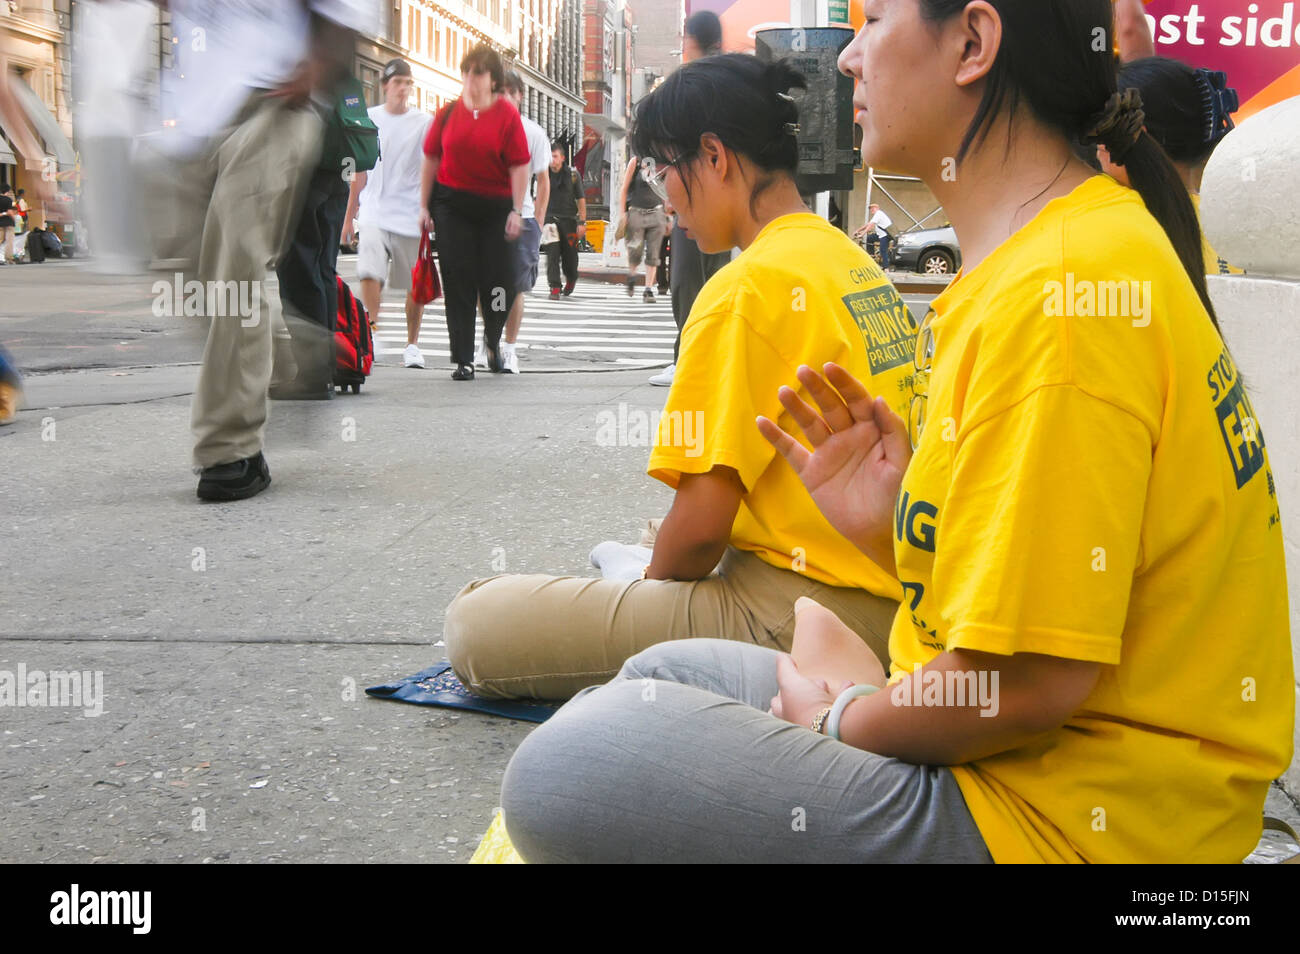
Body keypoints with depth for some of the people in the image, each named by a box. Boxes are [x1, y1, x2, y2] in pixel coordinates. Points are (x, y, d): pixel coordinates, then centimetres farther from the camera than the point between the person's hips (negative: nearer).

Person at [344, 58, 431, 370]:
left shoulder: (424, 122, 2)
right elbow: (361, 172, 16)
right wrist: (349, 216, 16)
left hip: (411, 216, -1)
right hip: (374, 213, 1)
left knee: (416, 285, 4)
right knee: (369, 273, -18)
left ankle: (412, 345, 18)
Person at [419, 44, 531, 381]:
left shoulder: (507, 113, -4)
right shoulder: (449, 112, 4)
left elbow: (519, 166, -7)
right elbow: (432, 159, 10)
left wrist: (516, 211, -13)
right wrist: (424, 205, 8)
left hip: (495, 206, -2)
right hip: (452, 204, 2)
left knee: (498, 281, -1)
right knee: (458, 283, -1)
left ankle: (493, 338, 31)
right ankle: (463, 360, 5)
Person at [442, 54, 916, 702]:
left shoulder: (752, 284, -19)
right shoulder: (854, 261, 11)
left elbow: (701, 522, -20)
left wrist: (654, 576, 2)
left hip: (797, 614, -10)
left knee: (475, 623, -12)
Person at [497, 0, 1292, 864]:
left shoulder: (1056, 291, -24)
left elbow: (1028, 683, -24)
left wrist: (844, 720, -7)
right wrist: (889, 530, 1)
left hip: (1059, 820, -10)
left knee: (567, 770, -18)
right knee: (659, 679, 19)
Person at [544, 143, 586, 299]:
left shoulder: (573, 174, 1)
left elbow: (581, 199, 2)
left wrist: (582, 222, -4)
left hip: (569, 219, -1)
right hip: (550, 218, 1)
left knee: (570, 255, 4)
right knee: (552, 254, -12)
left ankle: (571, 280, 35)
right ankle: (555, 288, -12)